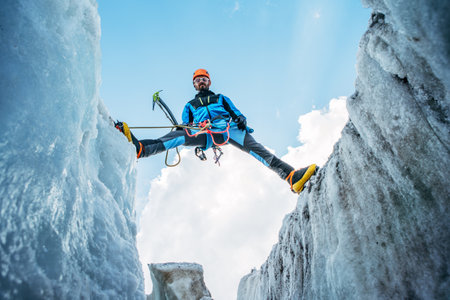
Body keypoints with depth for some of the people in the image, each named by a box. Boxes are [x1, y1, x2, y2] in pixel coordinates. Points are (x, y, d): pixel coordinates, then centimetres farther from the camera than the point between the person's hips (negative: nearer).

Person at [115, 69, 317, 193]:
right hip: (205, 132, 0)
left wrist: (240, 119, -3)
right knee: (180, 136, -31)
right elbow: (185, 126, 23)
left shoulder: (221, 98, 38)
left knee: (255, 148, -28)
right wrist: (183, 130, -4)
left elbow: (236, 113, 23)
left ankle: (292, 177, -46)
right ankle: (139, 148, -53)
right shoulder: (190, 105, 37)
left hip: (228, 126, 0)